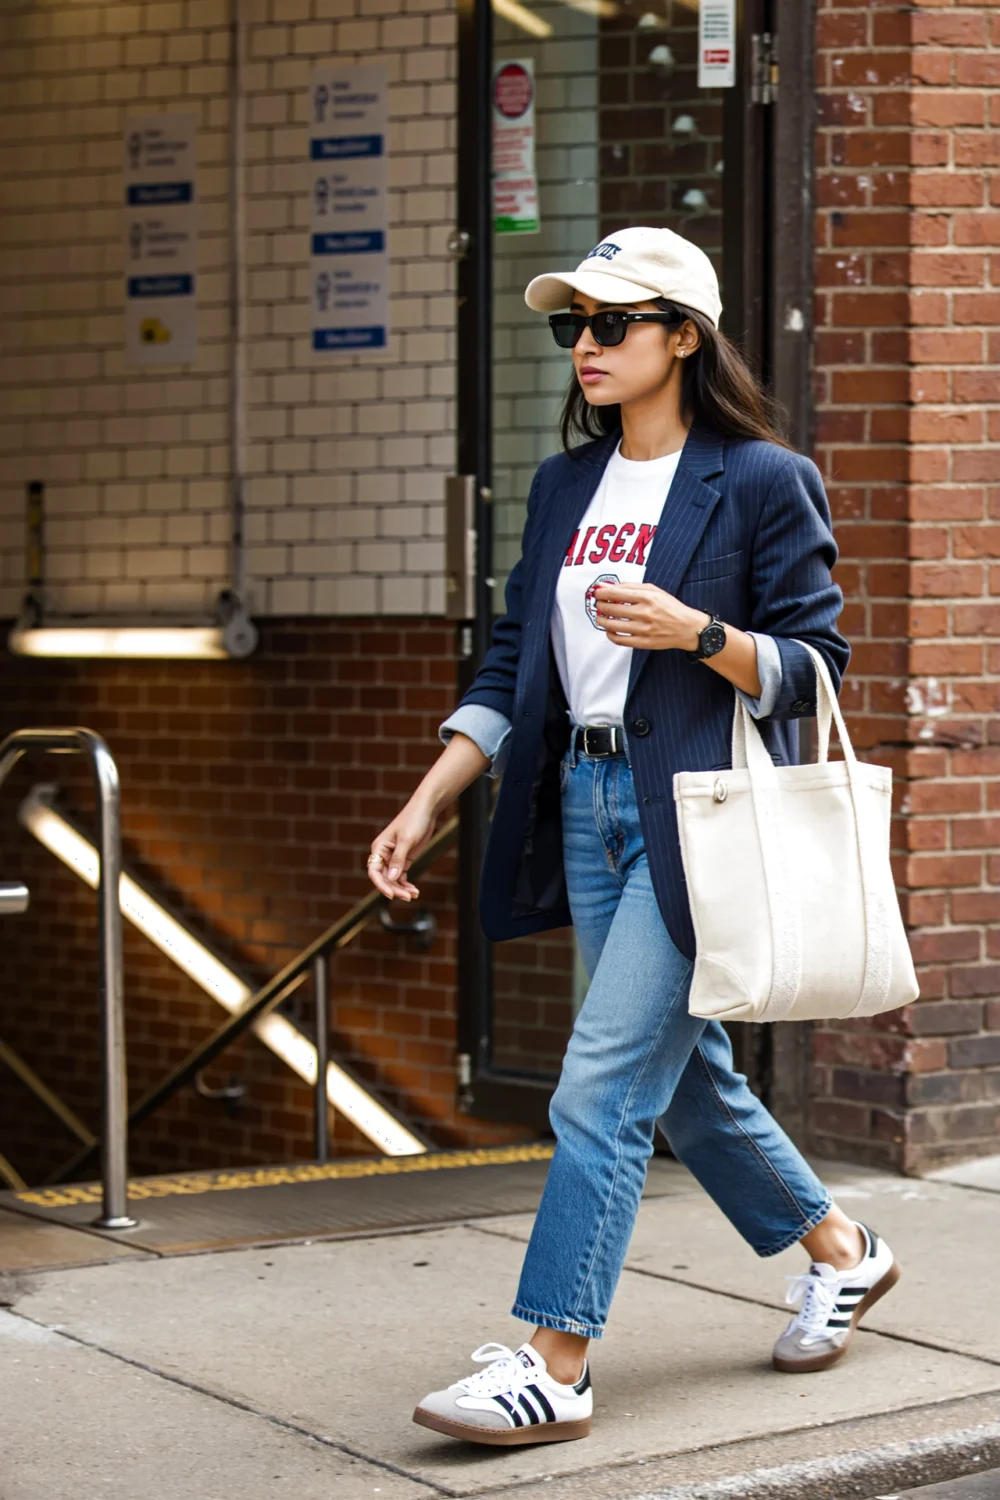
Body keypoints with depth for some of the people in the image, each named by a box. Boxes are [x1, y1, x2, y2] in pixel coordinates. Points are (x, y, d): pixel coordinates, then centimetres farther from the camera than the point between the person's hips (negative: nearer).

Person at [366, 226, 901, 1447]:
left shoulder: (762, 481, -6)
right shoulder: (565, 486, 13)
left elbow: (813, 663, -7)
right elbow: (512, 665, 14)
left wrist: (694, 632, -24)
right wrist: (428, 804, 5)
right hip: (587, 803, 7)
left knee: (602, 1086, -12)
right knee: (683, 1075, 16)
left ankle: (555, 1367, -7)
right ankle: (840, 1250, 37)